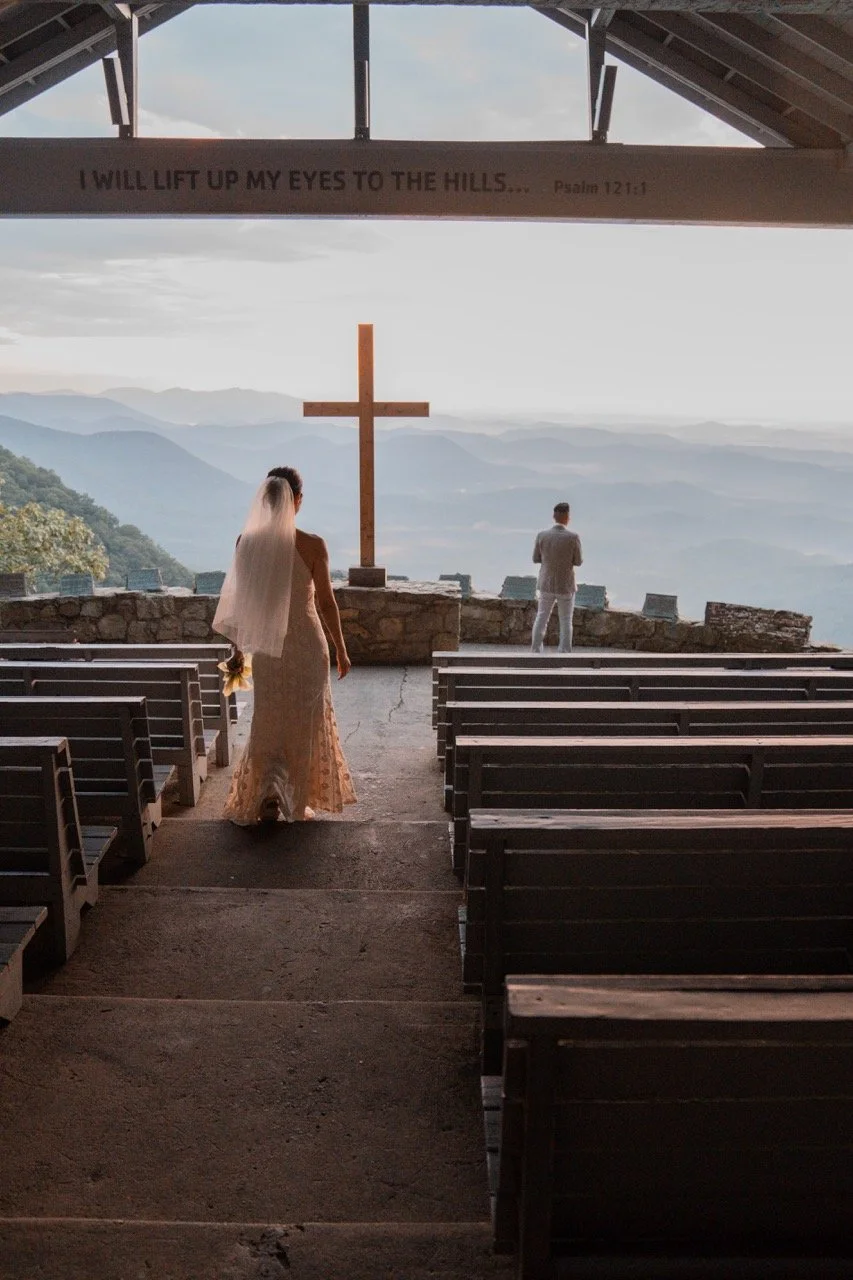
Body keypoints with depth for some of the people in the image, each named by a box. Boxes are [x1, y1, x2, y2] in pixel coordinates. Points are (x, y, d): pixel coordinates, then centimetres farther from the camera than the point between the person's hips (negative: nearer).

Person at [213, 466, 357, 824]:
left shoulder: (246, 542, -5)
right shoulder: (312, 545, -14)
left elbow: (240, 600, 1)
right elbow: (326, 602, -9)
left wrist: (238, 648, 13)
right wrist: (341, 649, 3)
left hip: (266, 646, 3)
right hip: (306, 646, -3)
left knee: (268, 721, 17)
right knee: (303, 721, 12)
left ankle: (266, 799, 13)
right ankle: (296, 803, 20)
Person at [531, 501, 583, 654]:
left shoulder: (542, 535, -9)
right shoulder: (573, 536, -16)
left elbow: (536, 559, 1)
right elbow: (578, 561, -7)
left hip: (546, 584, 2)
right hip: (566, 586, -2)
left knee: (541, 618, 15)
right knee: (565, 622, 9)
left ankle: (536, 651, 15)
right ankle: (564, 653, 11)